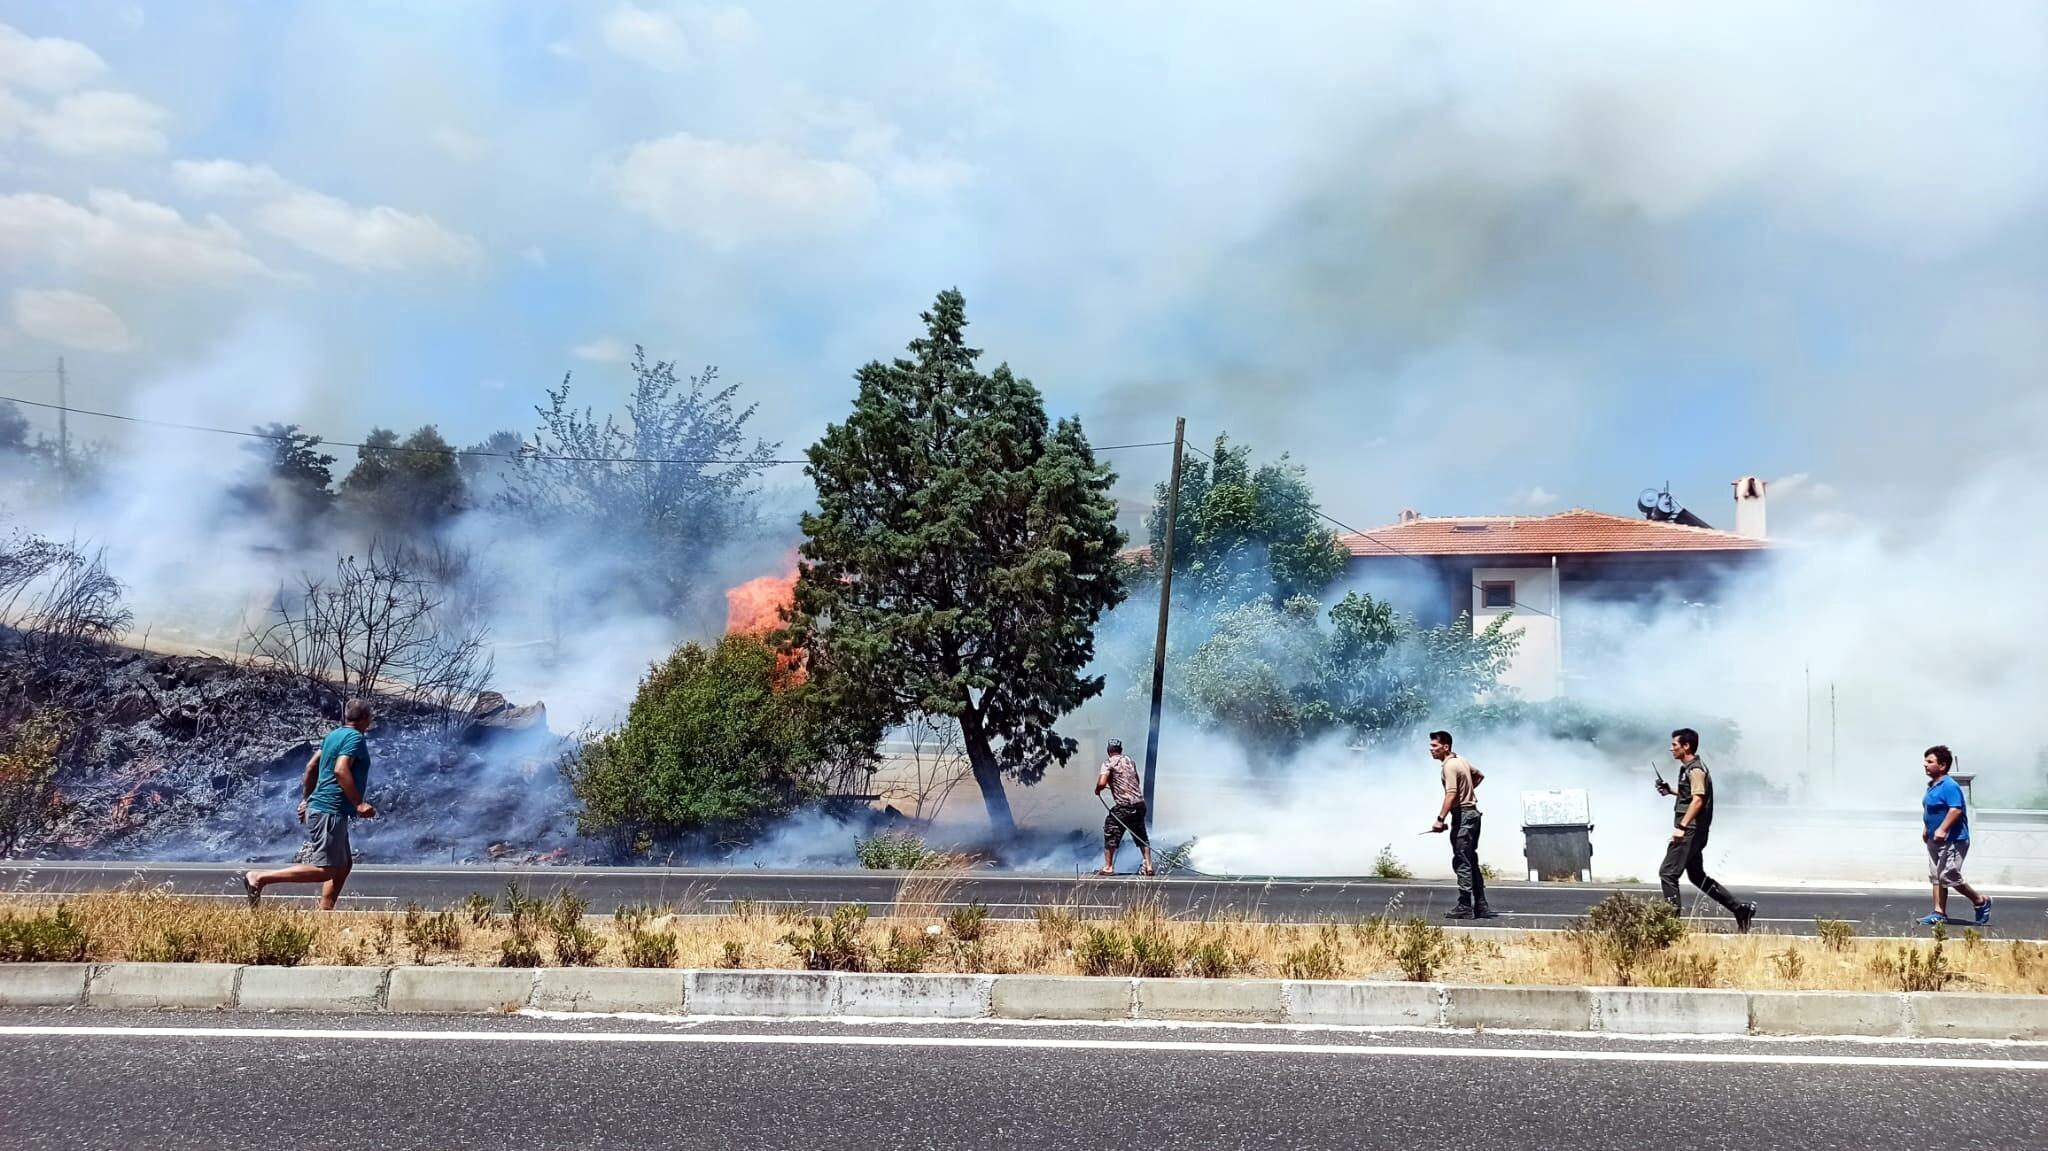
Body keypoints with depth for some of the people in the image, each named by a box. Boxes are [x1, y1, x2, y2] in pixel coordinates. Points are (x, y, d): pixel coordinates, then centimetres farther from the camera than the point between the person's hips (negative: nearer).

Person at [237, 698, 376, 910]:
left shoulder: (334, 735, 17)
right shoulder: (355, 738, -12)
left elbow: (312, 766, 22)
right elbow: (341, 770, -25)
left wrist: (306, 799, 28)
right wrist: (359, 803, -23)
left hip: (318, 807, 11)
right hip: (330, 812, -11)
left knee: (343, 865, 13)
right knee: (325, 870, -13)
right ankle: (259, 878, -13)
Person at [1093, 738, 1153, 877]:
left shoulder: (1109, 763, -4)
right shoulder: (1129, 760, 15)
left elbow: (1102, 783, -17)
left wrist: (1097, 790, 2)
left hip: (1123, 806, -6)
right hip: (1139, 803, 6)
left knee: (1110, 834, 5)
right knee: (1142, 836, 17)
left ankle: (1108, 867, 4)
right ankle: (1148, 866, 14)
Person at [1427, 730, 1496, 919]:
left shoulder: (1449, 766, -16)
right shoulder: (1462, 760, 13)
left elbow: (1451, 795, -27)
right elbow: (1480, 775, 30)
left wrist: (1440, 819, -30)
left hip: (1462, 815, -10)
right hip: (1473, 813, 10)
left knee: (1462, 863, -7)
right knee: (1472, 863, 13)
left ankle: (1465, 907, -7)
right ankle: (1481, 907, 15)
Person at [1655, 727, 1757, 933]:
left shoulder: (1695, 770, -14)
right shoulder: (1688, 768, 17)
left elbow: (1698, 800, -25)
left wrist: (1682, 827, -31)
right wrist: (1670, 791, 19)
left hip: (1691, 831, -11)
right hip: (1693, 831, 11)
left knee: (1667, 873, -9)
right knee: (1697, 876, 16)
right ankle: (1740, 909, 19)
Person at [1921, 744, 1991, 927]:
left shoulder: (1950, 786, -18)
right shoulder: (1932, 786, 12)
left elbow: (1956, 810, -28)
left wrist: (1942, 830, -33)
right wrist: (1927, 829, 24)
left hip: (1953, 840, -10)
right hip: (1935, 840, 10)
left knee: (1949, 877, -10)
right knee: (1936, 877, 8)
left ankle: (1981, 901, 10)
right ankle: (1940, 913, 11)